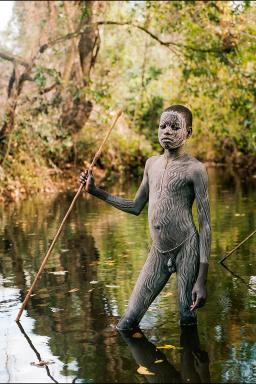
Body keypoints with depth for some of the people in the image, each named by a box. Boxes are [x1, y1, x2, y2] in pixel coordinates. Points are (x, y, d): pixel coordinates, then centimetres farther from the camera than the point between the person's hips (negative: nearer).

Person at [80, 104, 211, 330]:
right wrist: (96, 191, 19)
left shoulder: (194, 169, -7)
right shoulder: (152, 163, 13)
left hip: (187, 250, -6)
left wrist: (202, 280, -15)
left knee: (188, 322, 0)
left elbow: (205, 224, -10)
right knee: (125, 325, 3)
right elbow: (136, 207, 24)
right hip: (158, 252, 6)